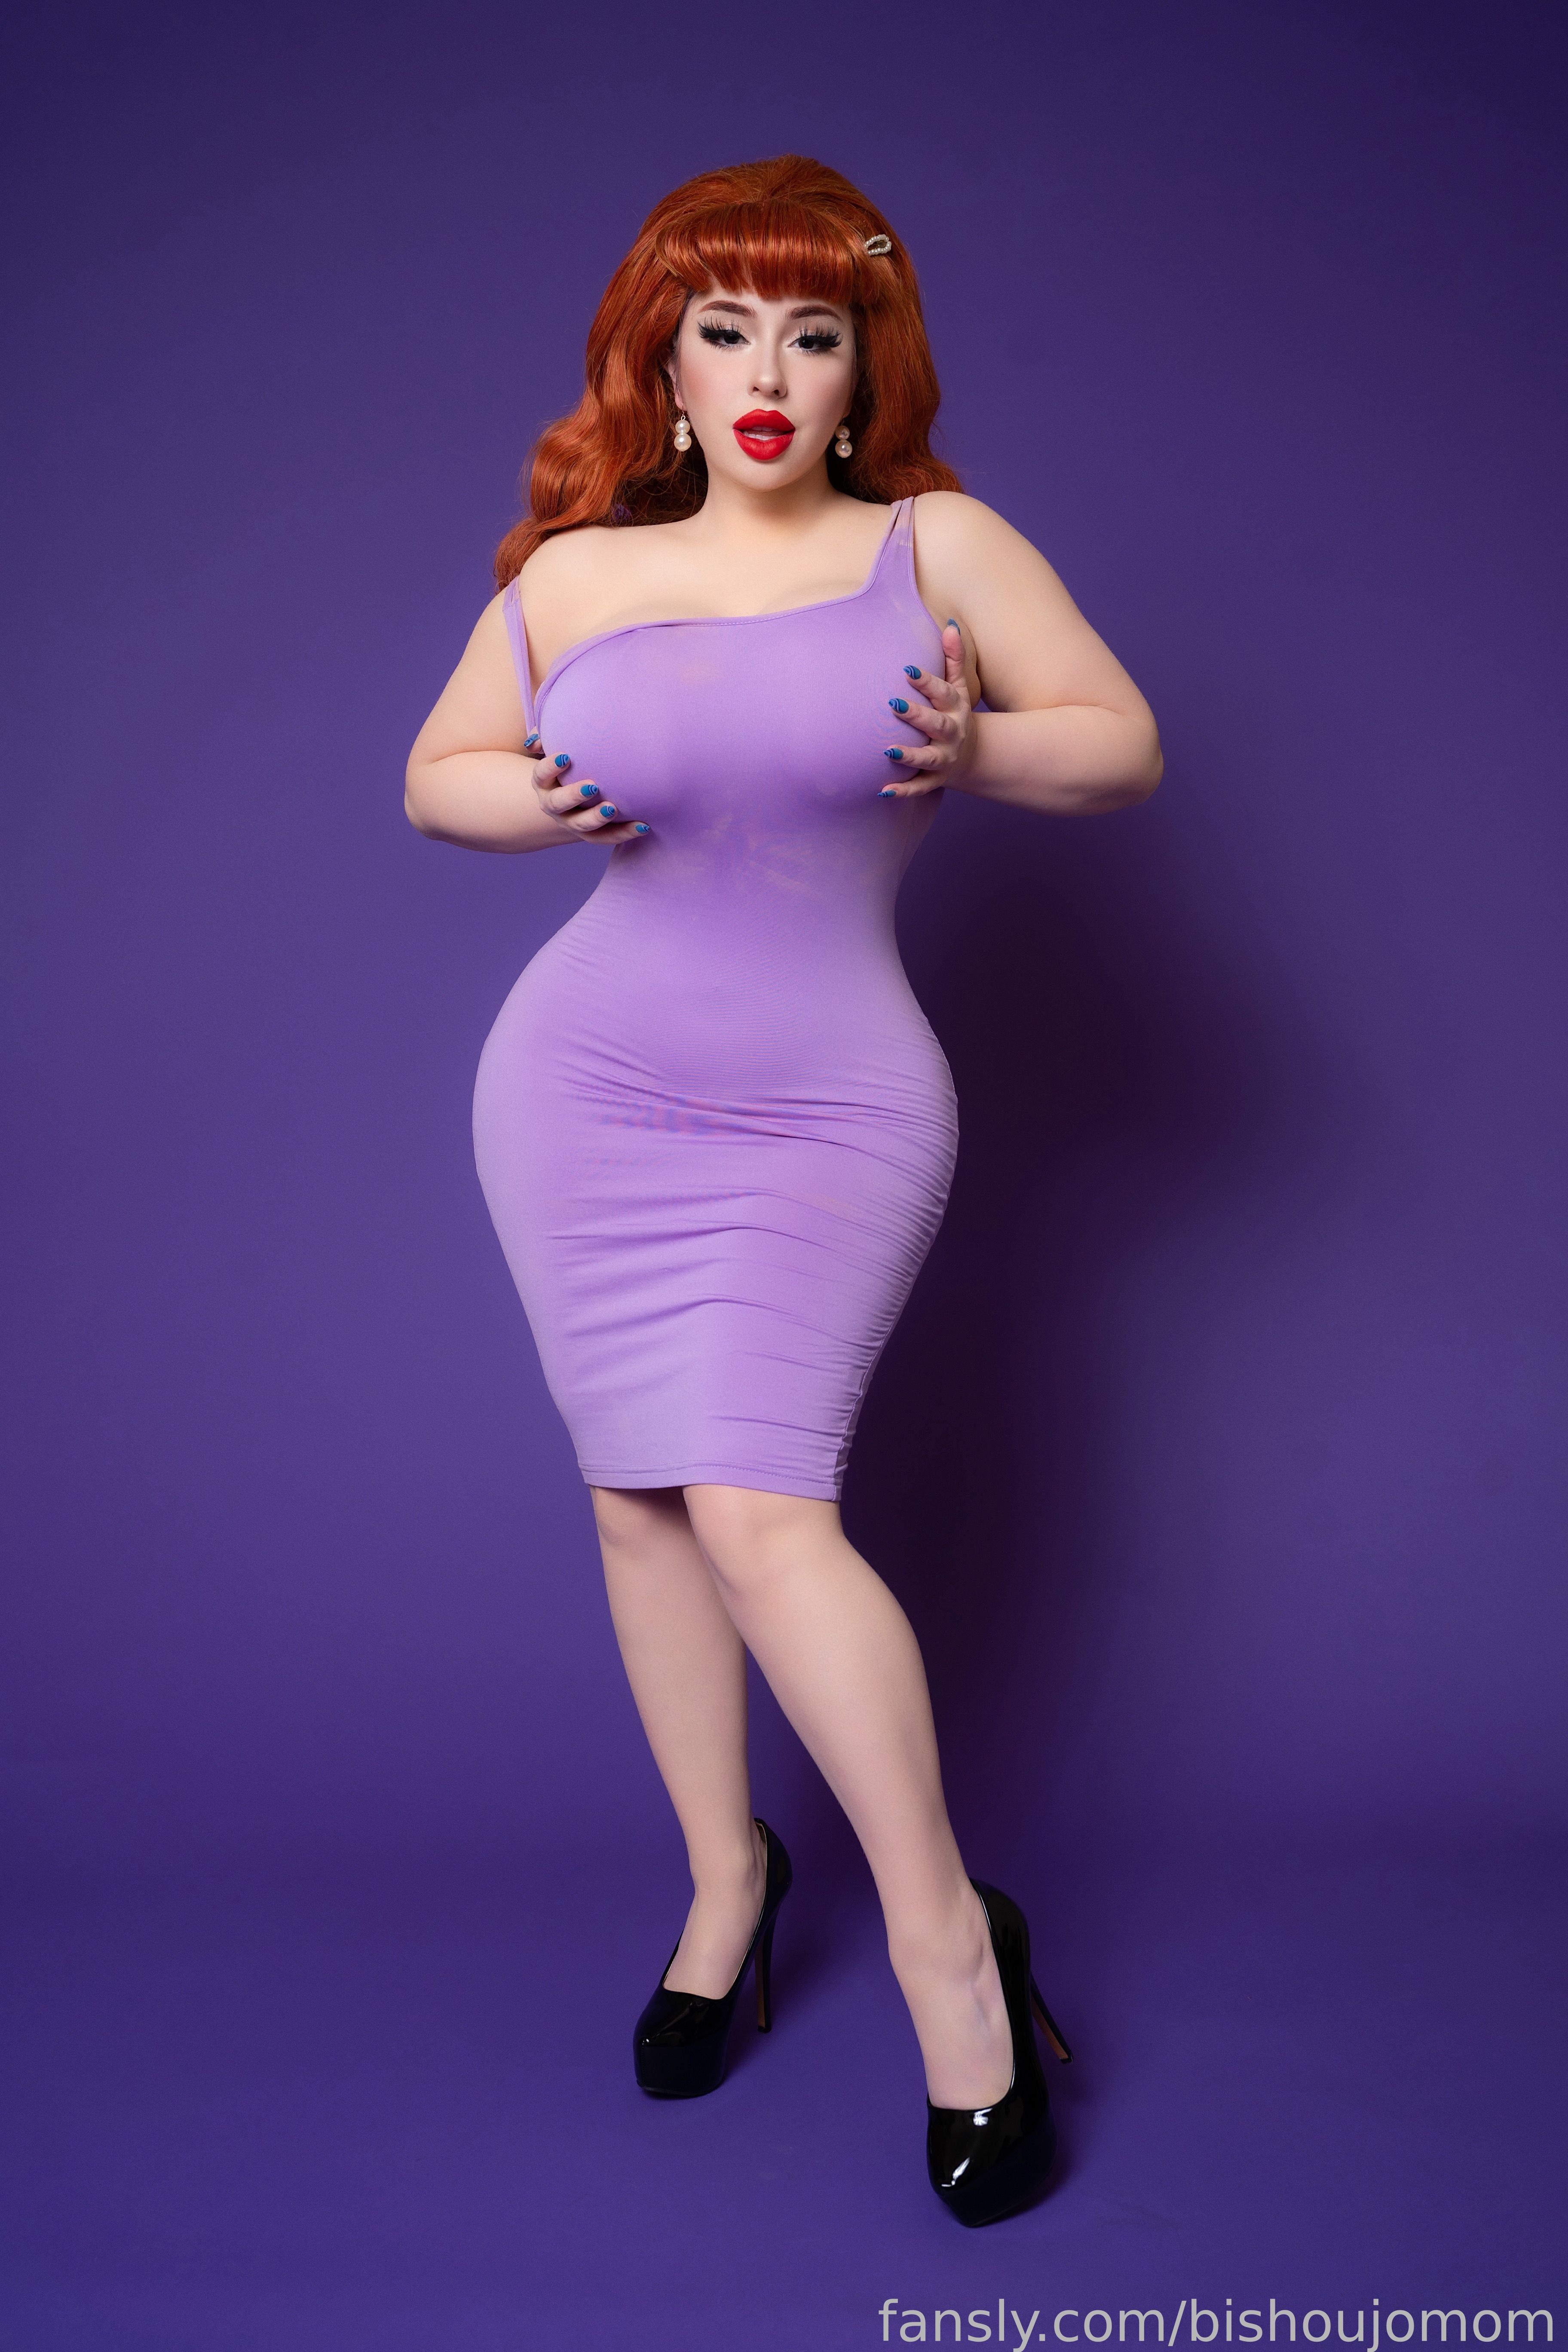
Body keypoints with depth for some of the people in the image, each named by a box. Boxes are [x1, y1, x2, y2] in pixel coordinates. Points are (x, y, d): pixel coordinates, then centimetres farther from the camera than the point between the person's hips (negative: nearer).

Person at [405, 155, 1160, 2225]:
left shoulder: (938, 548, 2)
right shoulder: (569, 576, 6)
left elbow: (1127, 742, 4)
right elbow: (436, 772, 17)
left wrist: (976, 750, -15)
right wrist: (540, 802, -4)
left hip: (831, 1107, -3)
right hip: (583, 1092, 3)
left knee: (760, 1510, -13)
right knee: (641, 1502, 7)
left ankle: (947, 1932, 5)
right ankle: (728, 1871, 29)